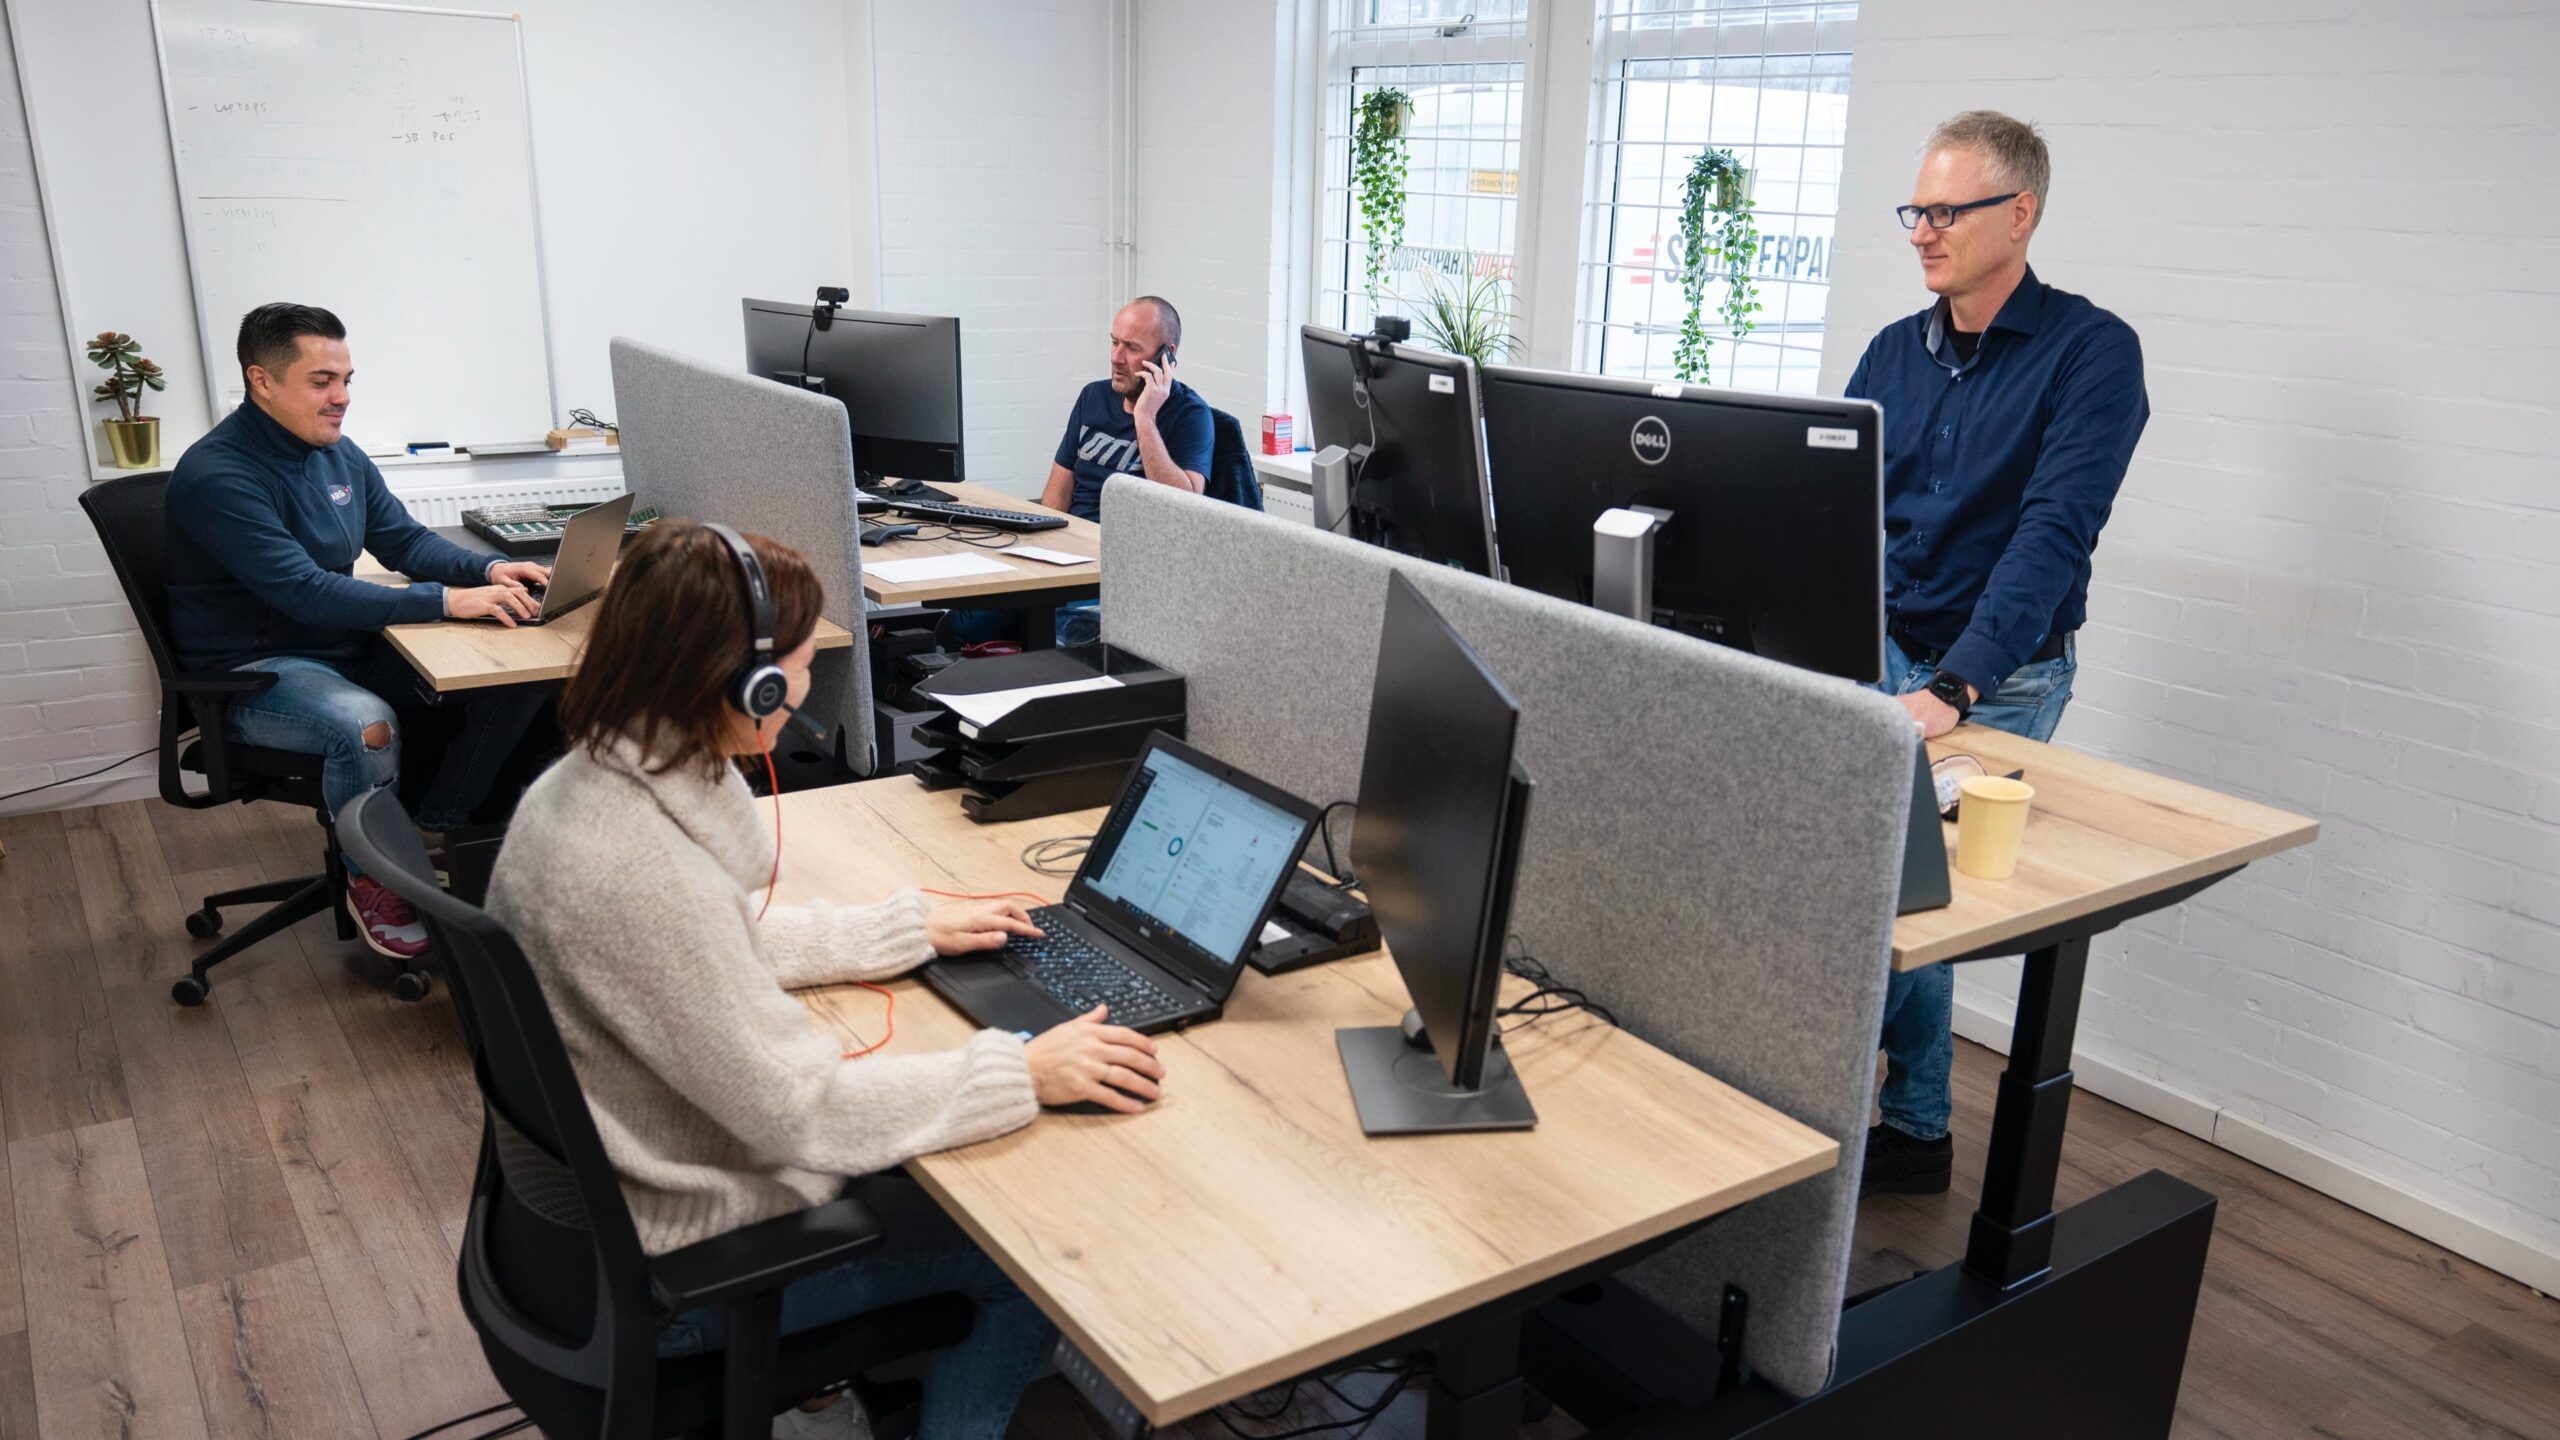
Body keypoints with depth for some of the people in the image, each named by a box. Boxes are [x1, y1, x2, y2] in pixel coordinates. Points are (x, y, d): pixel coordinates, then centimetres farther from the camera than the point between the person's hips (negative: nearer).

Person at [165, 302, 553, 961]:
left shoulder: (338, 453, 6)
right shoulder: (217, 476, -20)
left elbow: (405, 539, 13)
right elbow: (306, 593, -29)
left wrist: (488, 569, -9)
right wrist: (448, 601, -35)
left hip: (346, 646, 8)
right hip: (252, 672, -8)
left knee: (513, 678, -10)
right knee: (366, 725, -38)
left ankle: (433, 835, 1)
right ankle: (371, 883, -12)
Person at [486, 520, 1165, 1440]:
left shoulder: (594, 777, -5)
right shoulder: (637, 870, -34)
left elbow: (724, 944, 12)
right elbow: (797, 1112, -28)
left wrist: (914, 930, 11)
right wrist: (1023, 1073, -21)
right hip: (668, 1266, -9)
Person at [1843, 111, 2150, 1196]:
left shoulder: (2091, 352, -10)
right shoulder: (1893, 354, 8)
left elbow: (2053, 530, -21)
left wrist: (1954, 688, -32)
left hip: (2003, 678, -5)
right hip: (1878, 653, 5)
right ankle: (1915, 1129, 21)